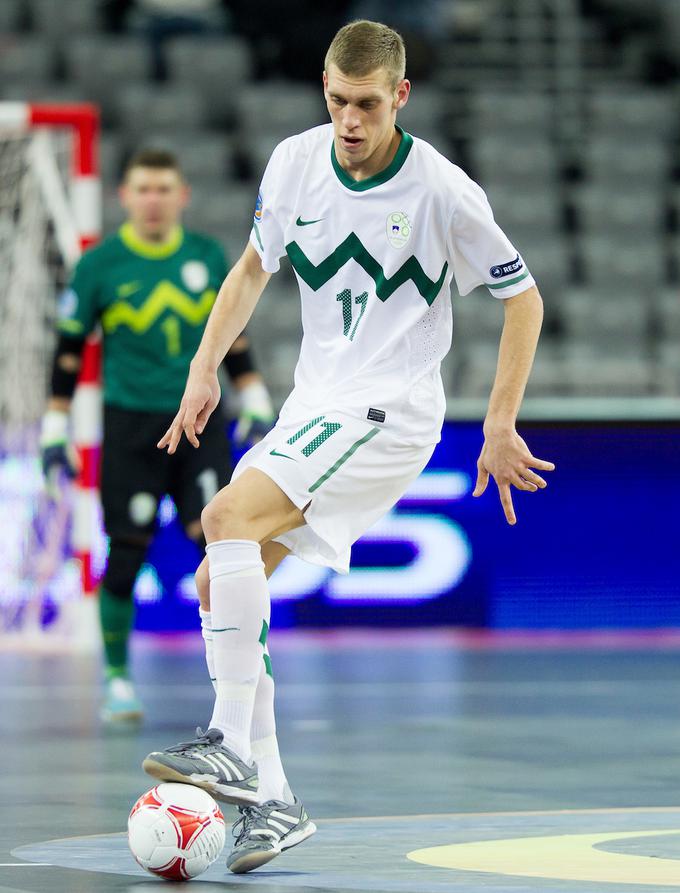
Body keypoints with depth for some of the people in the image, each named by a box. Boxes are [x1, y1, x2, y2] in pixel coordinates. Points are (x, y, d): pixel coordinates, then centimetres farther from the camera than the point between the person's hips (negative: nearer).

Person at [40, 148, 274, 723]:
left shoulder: (207, 256, 6)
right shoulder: (99, 265, -3)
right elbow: (70, 347, 2)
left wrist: (256, 404, 12)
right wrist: (56, 428, 0)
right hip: (130, 424, -2)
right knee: (126, 553, -1)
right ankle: (118, 680, 12)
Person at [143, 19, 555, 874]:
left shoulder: (442, 191, -13)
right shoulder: (295, 163, 2)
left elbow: (523, 299, -2)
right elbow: (254, 266, 19)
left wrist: (500, 427, -4)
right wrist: (206, 368, 10)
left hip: (390, 411, -7)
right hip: (313, 404, 7)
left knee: (229, 515, -26)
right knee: (218, 585, -2)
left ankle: (231, 745, -25)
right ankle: (270, 799, 5)